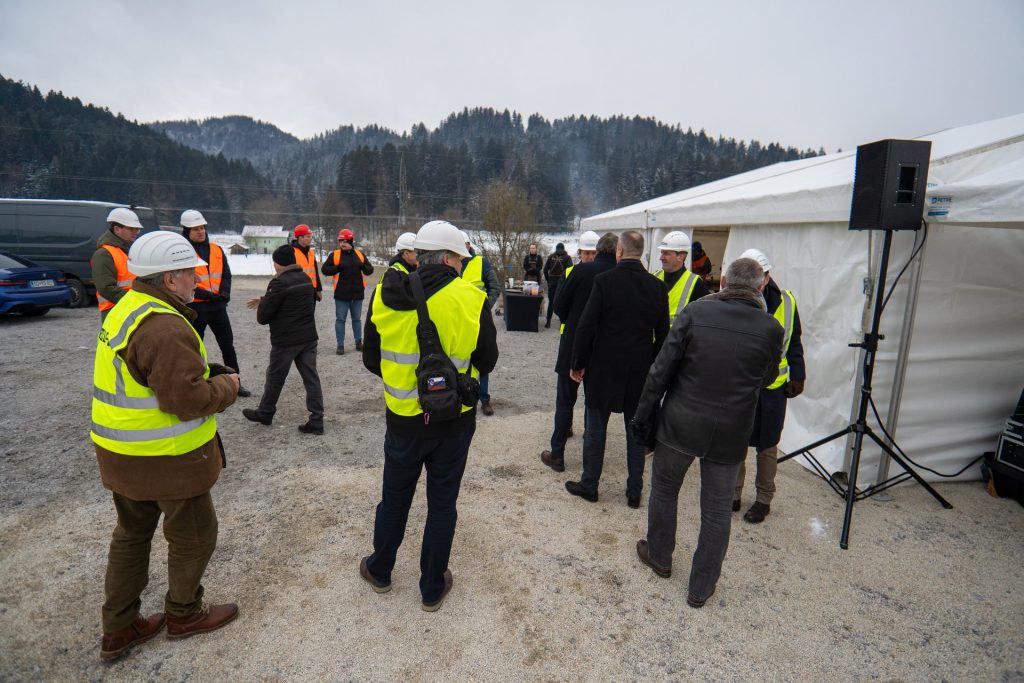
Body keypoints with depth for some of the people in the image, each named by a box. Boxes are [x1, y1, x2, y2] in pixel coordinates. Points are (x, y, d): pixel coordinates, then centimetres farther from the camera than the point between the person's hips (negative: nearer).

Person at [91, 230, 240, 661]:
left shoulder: (128, 309, 7)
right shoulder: (164, 327, -27)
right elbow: (187, 399, -29)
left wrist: (208, 373, 5)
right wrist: (227, 386, -11)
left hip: (123, 453, 10)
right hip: (165, 459, -10)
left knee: (132, 534, 24)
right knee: (193, 536, 13)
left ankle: (118, 629, 38)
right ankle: (183, 615, 34)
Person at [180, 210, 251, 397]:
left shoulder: (216, 250, 8)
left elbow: (226, 274, 8)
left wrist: (224, 292, -9)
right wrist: (208, 295, -20)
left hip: (218, 305, 5)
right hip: (195, 307, -5)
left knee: (228, 345, 9)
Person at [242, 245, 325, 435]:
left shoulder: (279, 282, -15)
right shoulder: (306, 279, 8)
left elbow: (263, 316, -14)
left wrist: (262, 303, 10)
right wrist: (264, 301, 22)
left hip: (285, 340, -6)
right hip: (309, 337, 6)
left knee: (275, 378, 12)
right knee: (311, 378, 4)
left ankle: (265, 413, 31)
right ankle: (316, 421, 2)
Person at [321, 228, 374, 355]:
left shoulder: (360, 254, 7)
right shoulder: (335, 255, 0)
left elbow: (370, 270, 9)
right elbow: (324, 269, -1)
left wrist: (363, 267, -12)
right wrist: (337, 269, -16)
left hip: (357, 293, 2)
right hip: (341, 294, -2)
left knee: (357, 319, 13)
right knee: (340, 319, 2)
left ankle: (359, 342, 24)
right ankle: (340, 345, 8)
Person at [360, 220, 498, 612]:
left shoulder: (386, 295, -9)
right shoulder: (471, 300, -16)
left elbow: (371, 359, 2)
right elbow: (486, 362, -4)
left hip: (402, 418, 2)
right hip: (454, 420, -2)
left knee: (395, 496, 22)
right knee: (442, 503, 15)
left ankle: (380, 571, 43)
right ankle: (433, 588, 31)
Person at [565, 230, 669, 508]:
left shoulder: (604, 281, -13)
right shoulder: (657, 287, 0)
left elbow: (586, 326, -13)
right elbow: (663, 335, 4)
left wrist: (578, 364, -3)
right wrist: (653, 366, 14)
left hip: (604, 368, -3)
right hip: (641, 371, 4)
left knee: (595, 428, 9)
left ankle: (589, 485, 22)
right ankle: (634, 491, 23)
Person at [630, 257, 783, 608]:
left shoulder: (695, 312, -11)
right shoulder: (770, 329, -6)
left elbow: (661, 371, -11)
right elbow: (766, 379, 11)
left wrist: (643, 416, -1)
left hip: (680, 424, -1)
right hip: (730, 434, 1)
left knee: (664, 491, 21)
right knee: (716, 511, 15)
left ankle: (659, 556, 40)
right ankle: (701, 587, 28)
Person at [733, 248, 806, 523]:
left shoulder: (786, 301, -2)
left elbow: (793, 342, 8)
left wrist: (796, 377, 6)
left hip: (771, 388, 1)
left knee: (767, 447, 13)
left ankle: (763, 500, 29)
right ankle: (732, 494, 28)